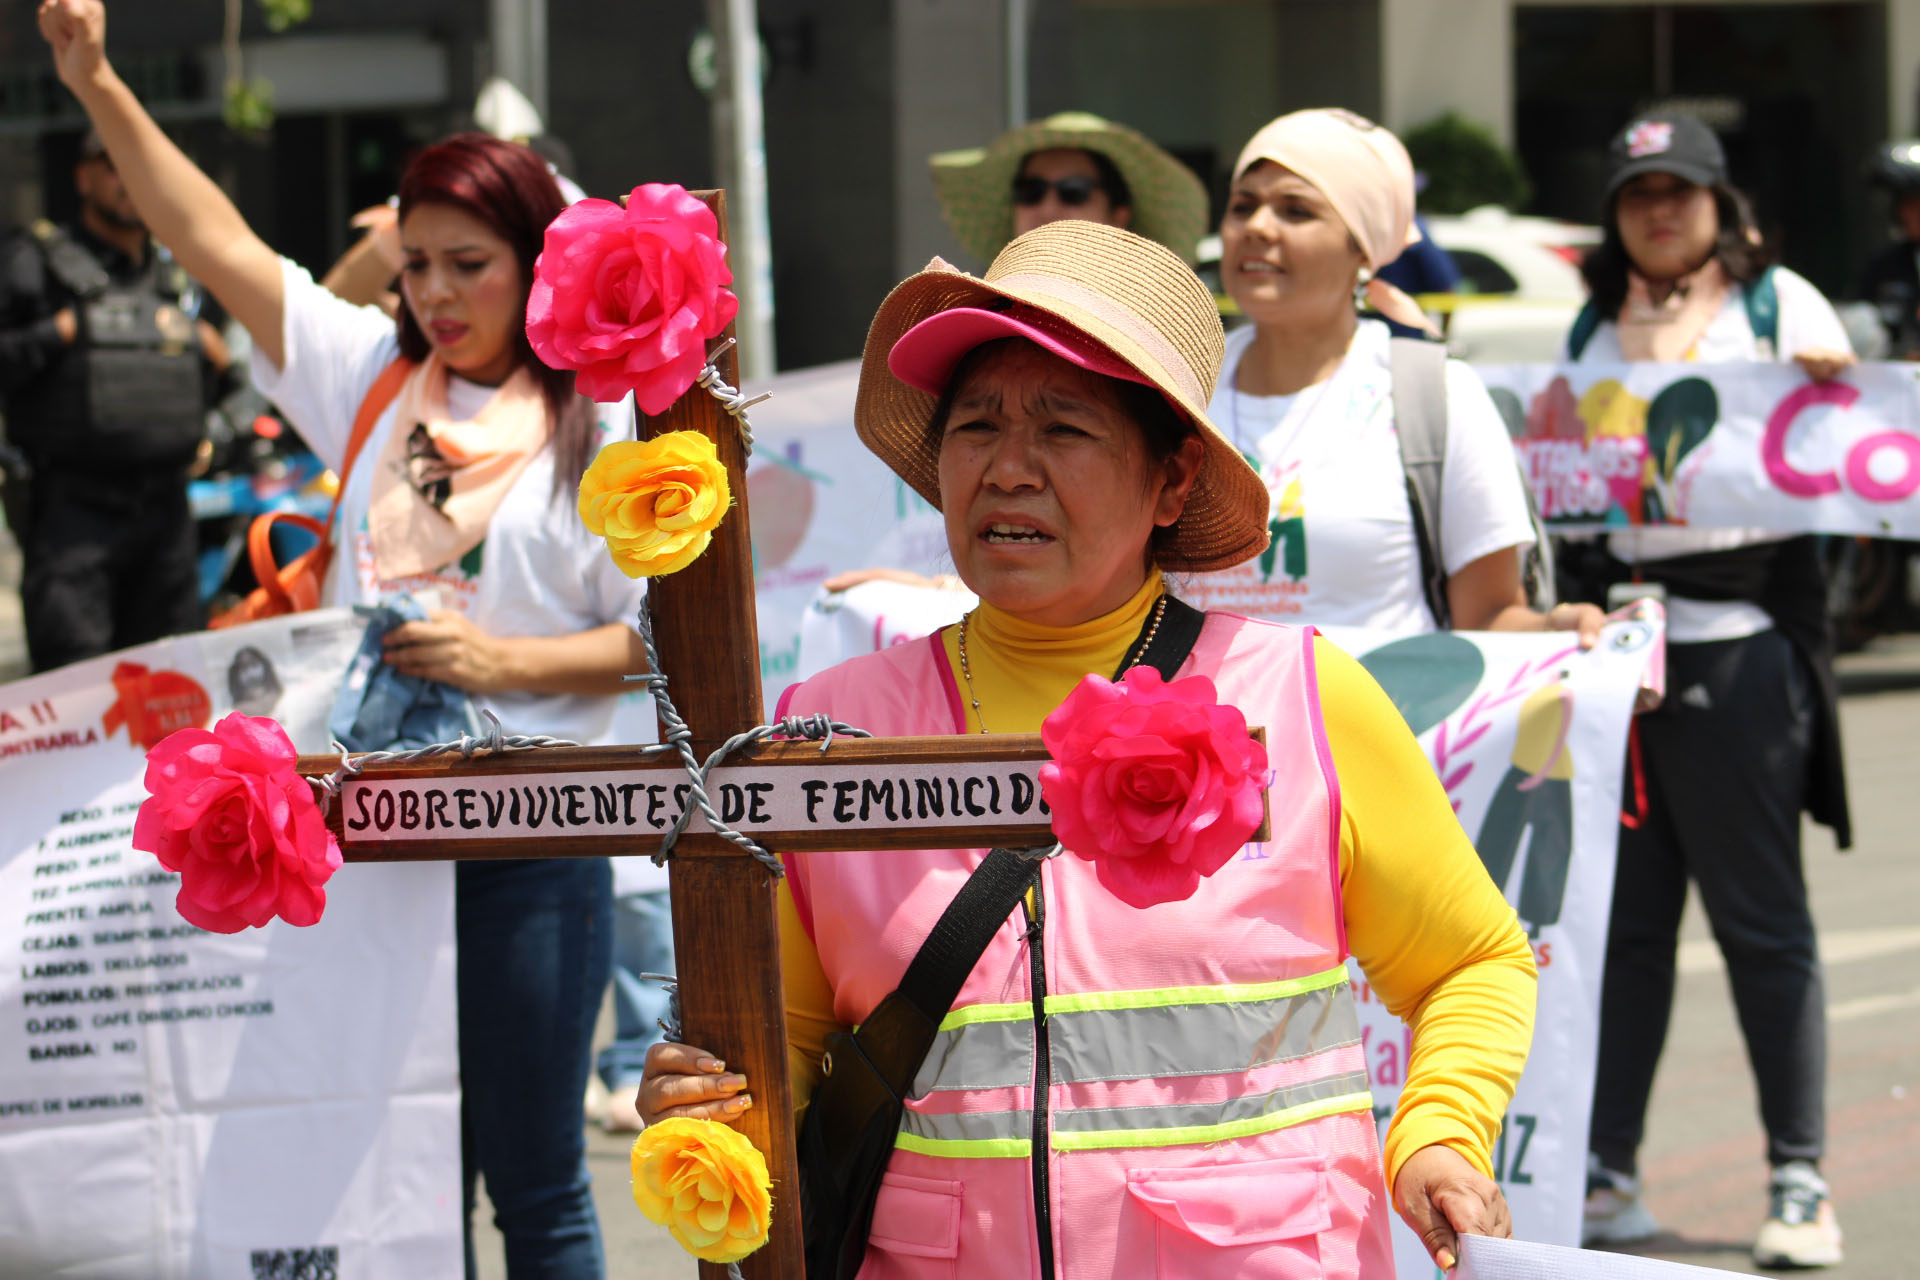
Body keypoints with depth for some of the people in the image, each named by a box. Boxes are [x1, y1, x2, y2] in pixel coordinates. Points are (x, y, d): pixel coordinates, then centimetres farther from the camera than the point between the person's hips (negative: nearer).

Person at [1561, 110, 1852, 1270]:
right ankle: (1607, 1172, 10)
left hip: (1741, 636, -4)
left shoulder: (1778, 304, 5)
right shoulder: (1598, 327, 18)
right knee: (1618, 918, 5)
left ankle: (1801, 1185, 2)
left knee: (1762, 922, -2)